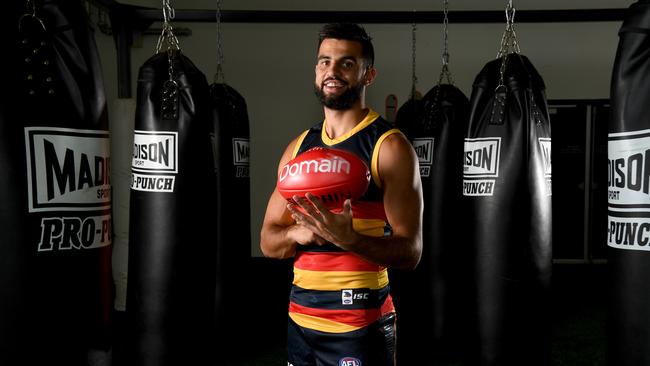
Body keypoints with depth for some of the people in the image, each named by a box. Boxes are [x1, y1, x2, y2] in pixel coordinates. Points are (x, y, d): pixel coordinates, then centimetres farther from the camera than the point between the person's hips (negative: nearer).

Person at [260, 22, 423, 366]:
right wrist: (299, 233, -12)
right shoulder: (298, 147, 7)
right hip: (299, 319, 5)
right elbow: (268, 241, 9)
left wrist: (348, 238, -29)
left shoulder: (390, 146, -9)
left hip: (360, 327, -5)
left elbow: (410, 251, -13)